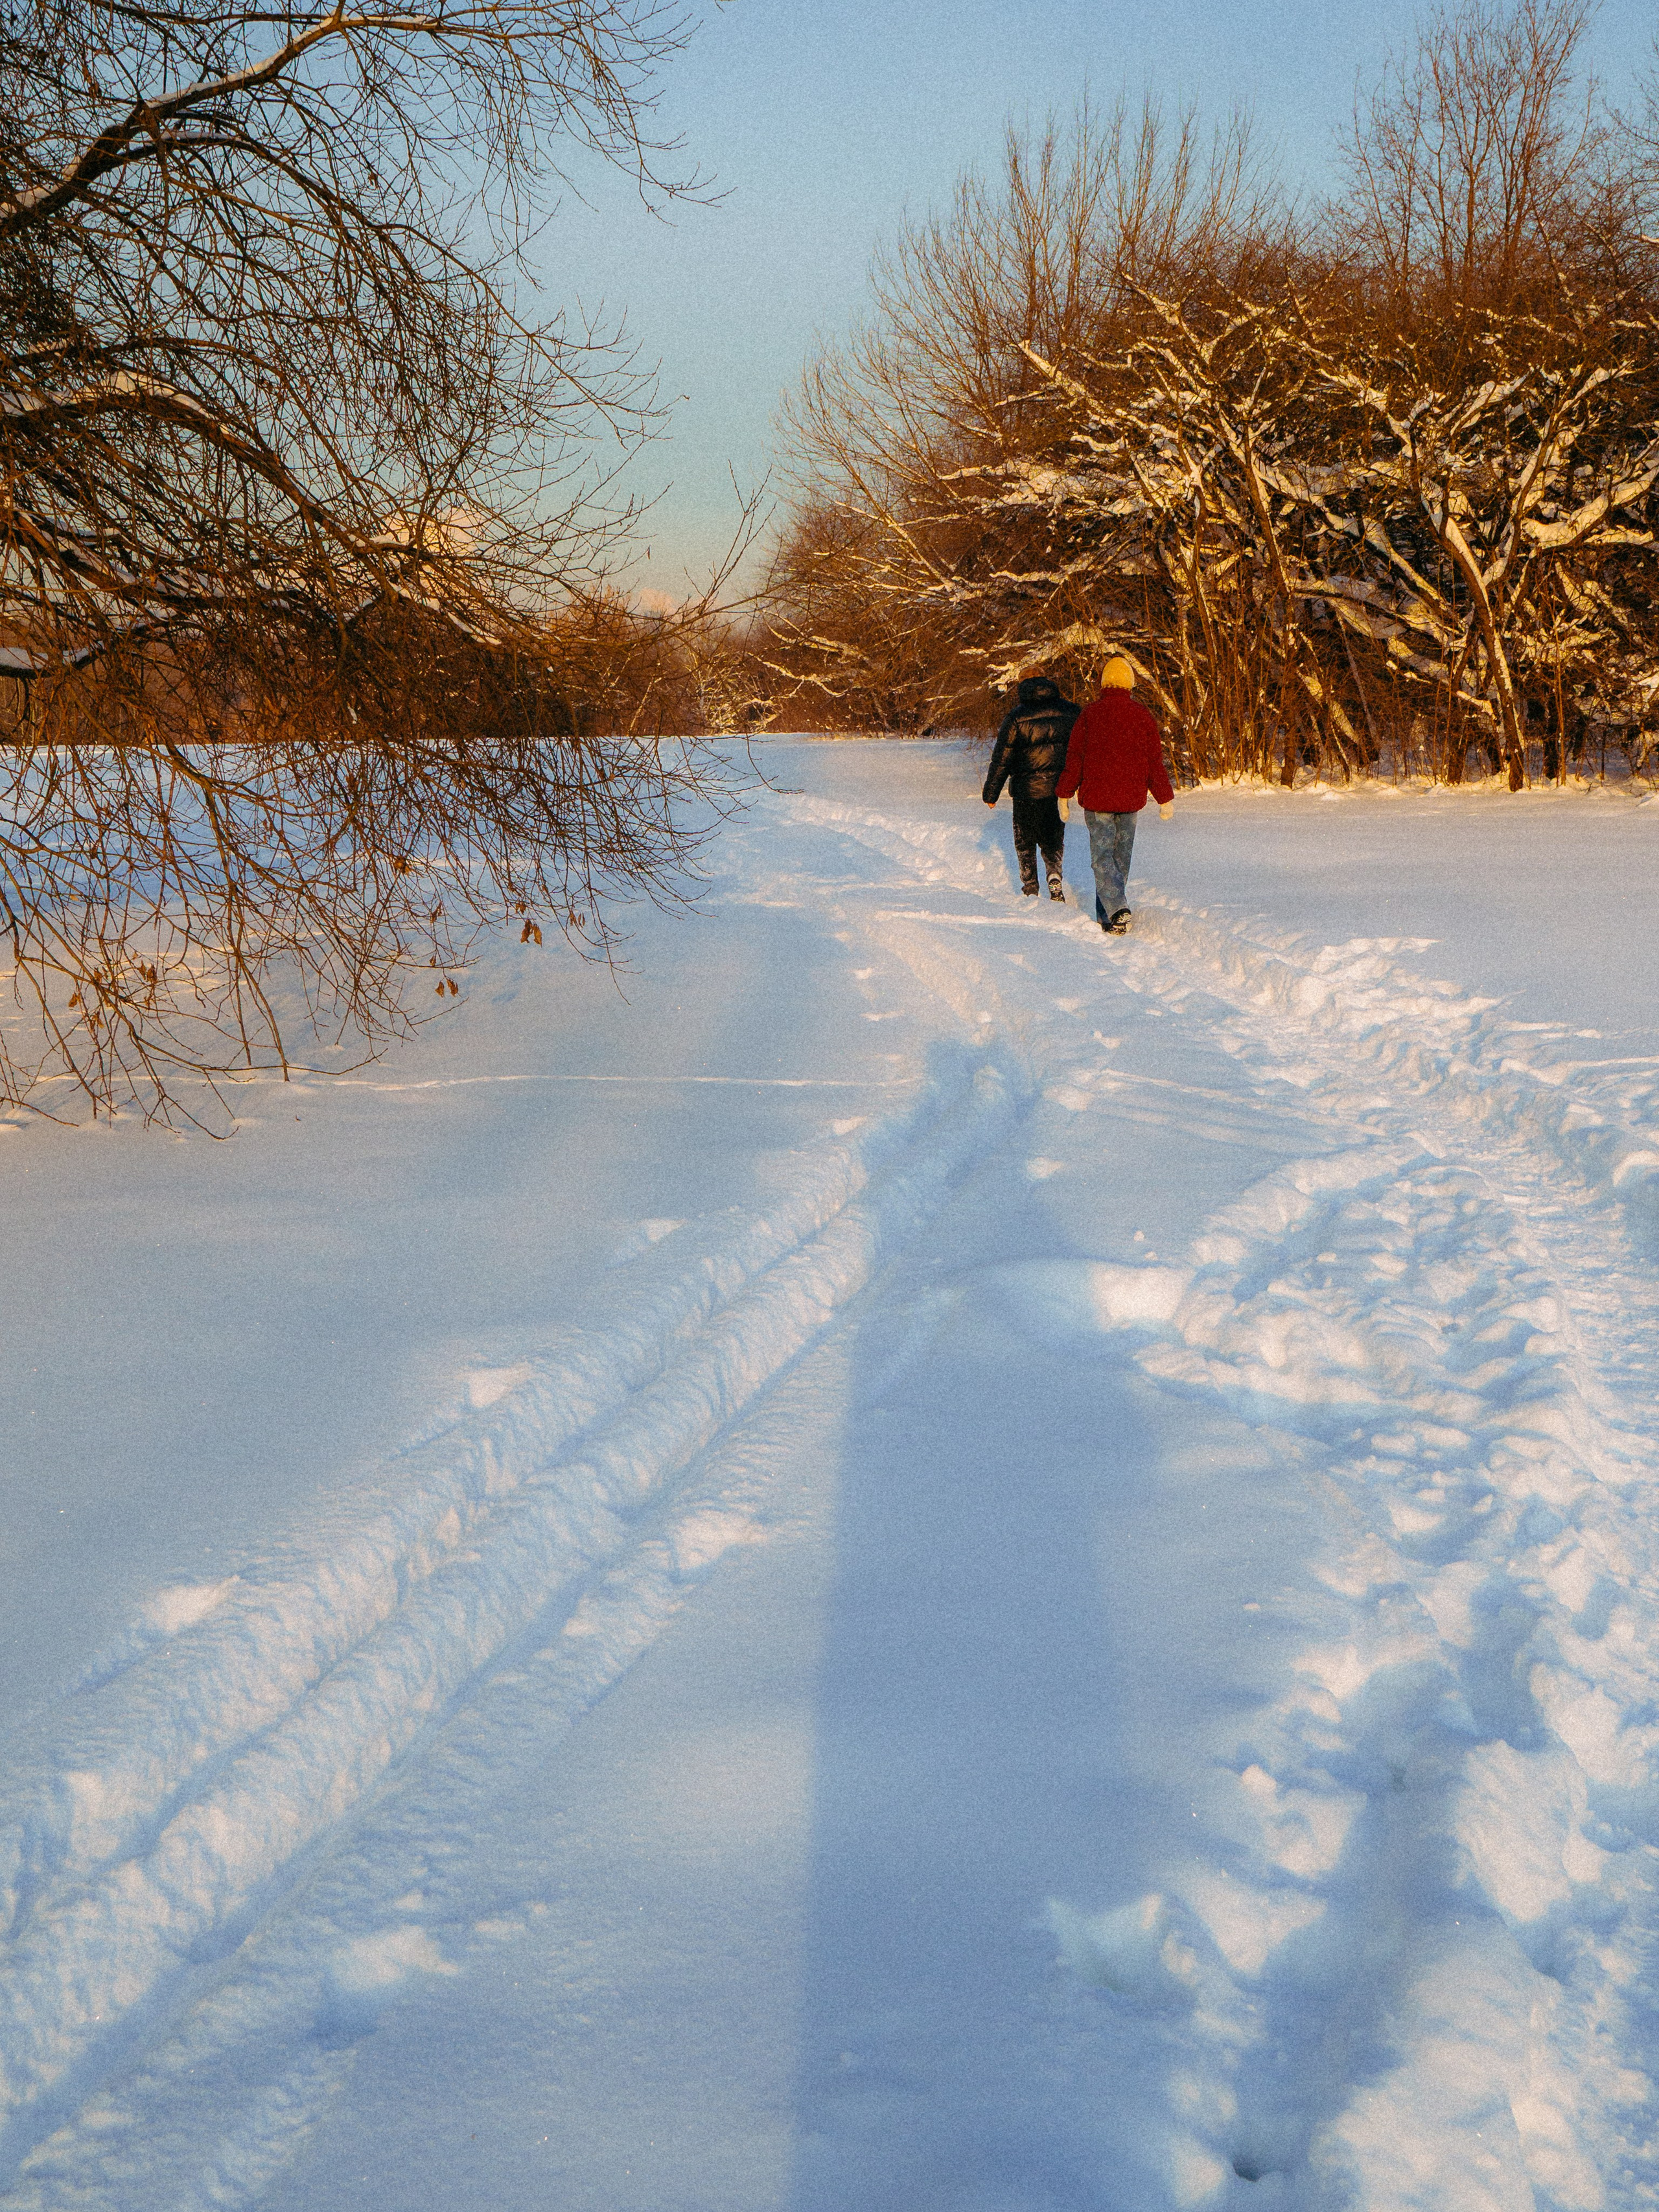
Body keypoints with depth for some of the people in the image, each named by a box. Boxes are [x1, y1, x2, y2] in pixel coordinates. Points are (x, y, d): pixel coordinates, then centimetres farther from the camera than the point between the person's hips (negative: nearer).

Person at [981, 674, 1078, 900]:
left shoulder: (1016, 718, -9)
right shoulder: (1069, 712, 1)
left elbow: (1002, 759, -6)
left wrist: (991, 793, 2)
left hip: (1027, 790, -3)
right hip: (1060, 788, 3)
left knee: (1025, 841, 13)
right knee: (1053, 839, 17)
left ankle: (1030, 889, 12)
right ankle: (1055, 874, -6)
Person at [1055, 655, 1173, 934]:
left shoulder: (1090, 714, -5)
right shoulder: (1141, 715, 0)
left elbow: (1074, 758, -2)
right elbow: (1155, 760, 4)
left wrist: (1064, 795, 7)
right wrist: (1165, 798, 13)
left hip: (1096, 797, -2)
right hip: (1131, 798, 2)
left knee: (1102, 856, -1)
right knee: (1121, 856, 14)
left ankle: (1117, 910, -21)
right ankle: (1106, 915, 19)